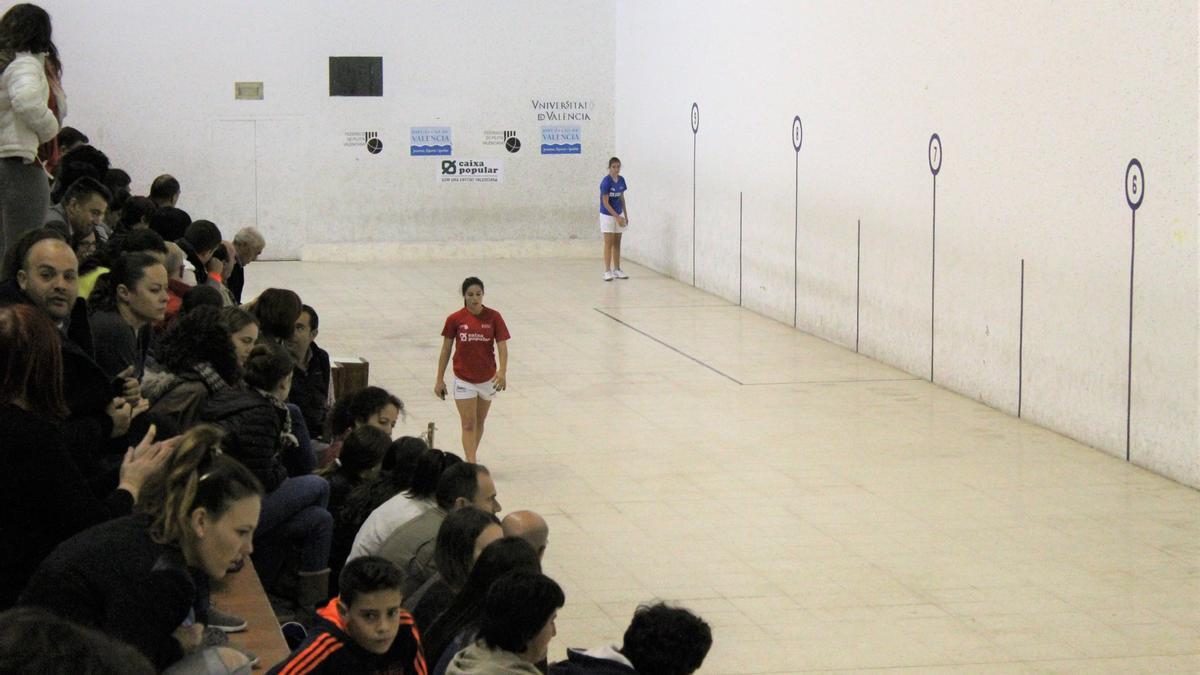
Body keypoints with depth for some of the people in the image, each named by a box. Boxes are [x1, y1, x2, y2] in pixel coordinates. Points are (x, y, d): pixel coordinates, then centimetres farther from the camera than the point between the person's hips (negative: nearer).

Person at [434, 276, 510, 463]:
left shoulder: (493, 317, -8)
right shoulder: (455, 319, -8)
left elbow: (502, 346, -10)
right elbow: (446, 349, 0)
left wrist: (502, 371, -27)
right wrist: (440, 379, 0)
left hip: (488, 378, 2)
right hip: (464, 379, -2)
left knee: (479, 422, 15)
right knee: (468, 424, -7)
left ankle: (470, 460, 33)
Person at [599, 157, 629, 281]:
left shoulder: (621, 180, 2)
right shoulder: (606, 182, -18)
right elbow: (605, 203, -18)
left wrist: (625, 216, 11)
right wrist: (617, 217, -21)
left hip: (619, 215, 6)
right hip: (607, 215, -6)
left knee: (617, 243, 9)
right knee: (609, 243, -5)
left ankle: (617, 270, 15)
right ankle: (607, 271, -2)